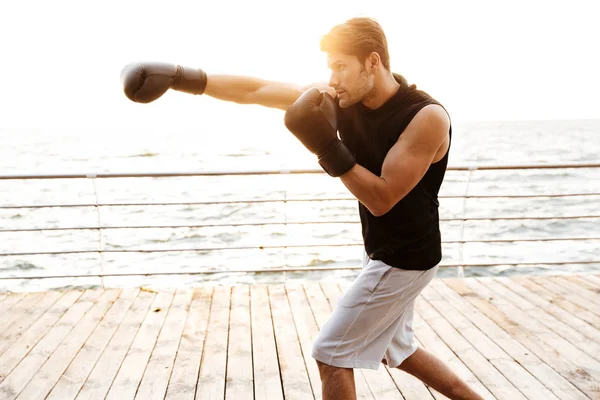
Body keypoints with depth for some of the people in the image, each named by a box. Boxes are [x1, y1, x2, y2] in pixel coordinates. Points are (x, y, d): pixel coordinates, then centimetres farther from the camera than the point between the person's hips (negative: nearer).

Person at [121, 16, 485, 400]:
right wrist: (184, 77, -13)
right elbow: (257, 90, -8)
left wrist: (327, 147, -31)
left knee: (332, 354, 0)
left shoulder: (428, 117, -24)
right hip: (386, 253, 8)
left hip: (405, 258, -8)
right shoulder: (344, 99, -6)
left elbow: (381, 200, -26)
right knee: (395, 350, 25)